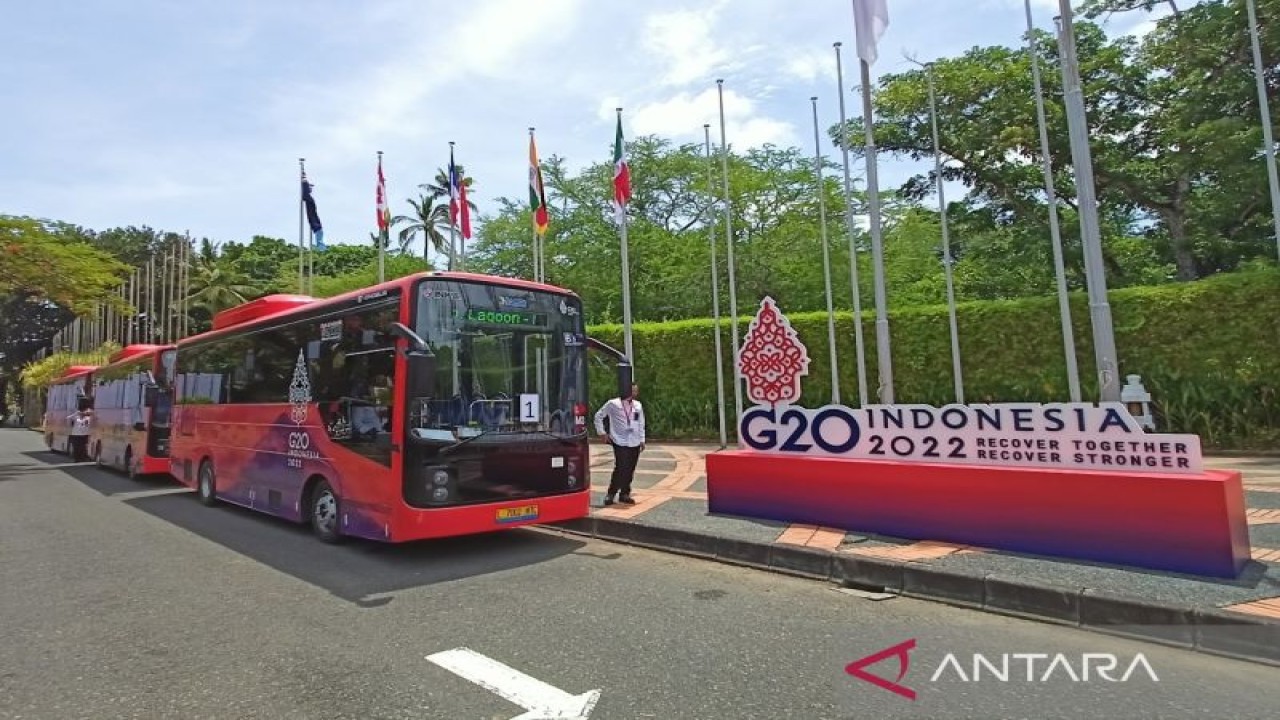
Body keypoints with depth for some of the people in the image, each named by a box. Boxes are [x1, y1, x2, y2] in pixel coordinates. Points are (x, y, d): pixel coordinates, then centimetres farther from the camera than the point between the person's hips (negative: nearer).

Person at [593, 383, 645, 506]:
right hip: (620, 442, -5)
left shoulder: (638, 406, 10)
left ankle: (624, 494, 20)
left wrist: (642, 440, 12)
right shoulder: (613, 404, -5)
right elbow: (599, 416, 3)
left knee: (630, 470, 6)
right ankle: (610, 494, 2)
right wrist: (601, 432, 0)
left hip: (635, 443, 5)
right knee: (620, 469, -12)